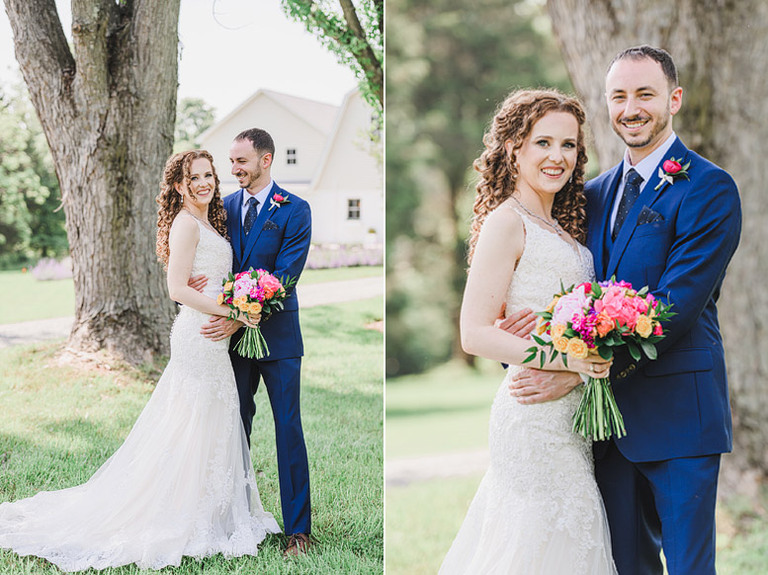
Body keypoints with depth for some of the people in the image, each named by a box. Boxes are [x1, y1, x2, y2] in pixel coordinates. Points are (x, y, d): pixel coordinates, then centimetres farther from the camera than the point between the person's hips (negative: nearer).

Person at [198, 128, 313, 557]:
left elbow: (285, 276, -13)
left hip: (277, 334, -4)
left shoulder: (294, 210, -6)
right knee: (236, 426, 10)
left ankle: (298, 529, 5)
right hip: (234, 333, 4)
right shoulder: (225, 207, 8)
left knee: (289, 429, -1)